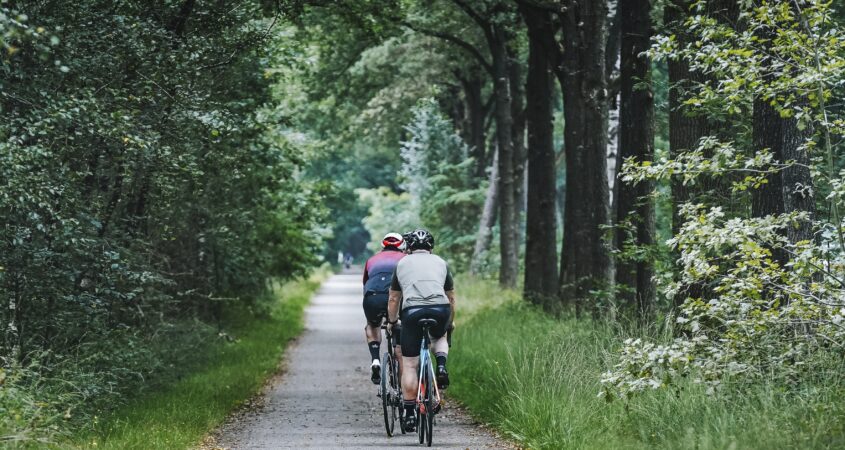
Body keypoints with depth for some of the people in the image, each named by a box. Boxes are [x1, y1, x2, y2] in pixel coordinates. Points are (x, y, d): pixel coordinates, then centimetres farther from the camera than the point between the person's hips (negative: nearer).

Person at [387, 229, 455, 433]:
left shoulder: (402, 263, 24)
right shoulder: (440, 262, 26)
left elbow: (393, 299, 28)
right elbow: (451, 298, 32)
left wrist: (391, 322, 41)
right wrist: (450, 323, 45)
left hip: (412, 311, -1)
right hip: (440, 309, 1)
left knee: (409, 365, 6)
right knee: (439, 337, 34)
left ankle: (410, 414, 4)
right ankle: (441, 365, 5)